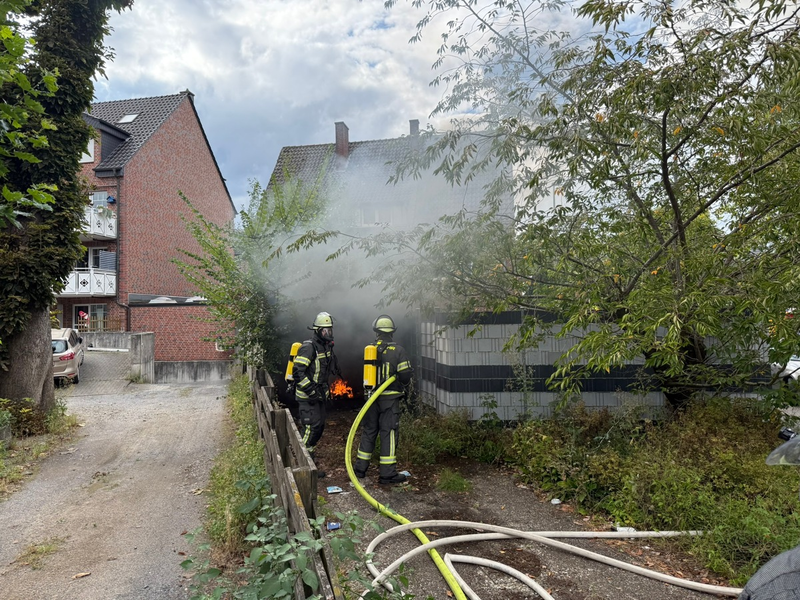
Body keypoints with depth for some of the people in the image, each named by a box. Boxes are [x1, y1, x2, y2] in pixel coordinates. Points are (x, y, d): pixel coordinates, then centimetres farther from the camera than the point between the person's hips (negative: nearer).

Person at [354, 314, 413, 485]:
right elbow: (406, 375, -12)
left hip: (371, 398, 4)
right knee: (389, 433, 2)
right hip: (390, 399, -4)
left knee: (368, 431, 15)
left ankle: (360, 469, 24)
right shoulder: (397, 350, -11)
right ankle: (388, 474, 5)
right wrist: (405, 388, 8)